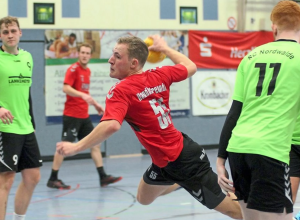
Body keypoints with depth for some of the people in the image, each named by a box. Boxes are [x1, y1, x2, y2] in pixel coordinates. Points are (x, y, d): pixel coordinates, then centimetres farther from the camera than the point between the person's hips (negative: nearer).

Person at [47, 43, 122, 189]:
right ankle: (53, 180, 3)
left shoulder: (87, 71, 14)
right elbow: (66, 88, -23)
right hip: (72, 115, -8)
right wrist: (83, 95, -34)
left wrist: (95, 104, 22)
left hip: (84, 116, 8)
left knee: (95, 143, 7)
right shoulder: (73, 69, -11)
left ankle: (103, 177, 12)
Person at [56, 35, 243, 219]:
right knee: (144, 198, 26)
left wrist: (76, 147, -32)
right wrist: (164, 48, 28)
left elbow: (111, 126, -38)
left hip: (180, 162, -8)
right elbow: (191, 67, 16)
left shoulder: (121, 91, -21)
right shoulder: (159, 75, -1)